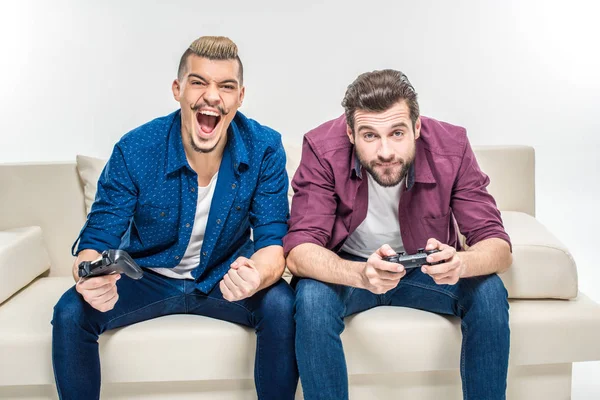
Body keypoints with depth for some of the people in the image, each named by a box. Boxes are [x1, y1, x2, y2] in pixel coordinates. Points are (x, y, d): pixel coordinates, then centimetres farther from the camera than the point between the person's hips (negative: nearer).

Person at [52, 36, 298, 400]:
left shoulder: (265, 149, -18)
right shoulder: (133, 152, -20)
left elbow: (273, 240, -18)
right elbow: (97, 240, -15)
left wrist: (257, 276, -43)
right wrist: (90, 278, -41)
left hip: (225, 277, 0)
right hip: (147, 278, 0)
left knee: (281, 305, -28)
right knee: (71, 313, -23)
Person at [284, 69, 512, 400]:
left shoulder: (451, 147, -21)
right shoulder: (323, 148, -25)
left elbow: (499, 247, -21)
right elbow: (298, 251, -29)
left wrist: (460, 263, -46)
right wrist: (362, 274, -50)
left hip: (425, 269, 2)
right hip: (347, 270, -1)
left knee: (489, 293, -24)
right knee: (312, 299, -32)